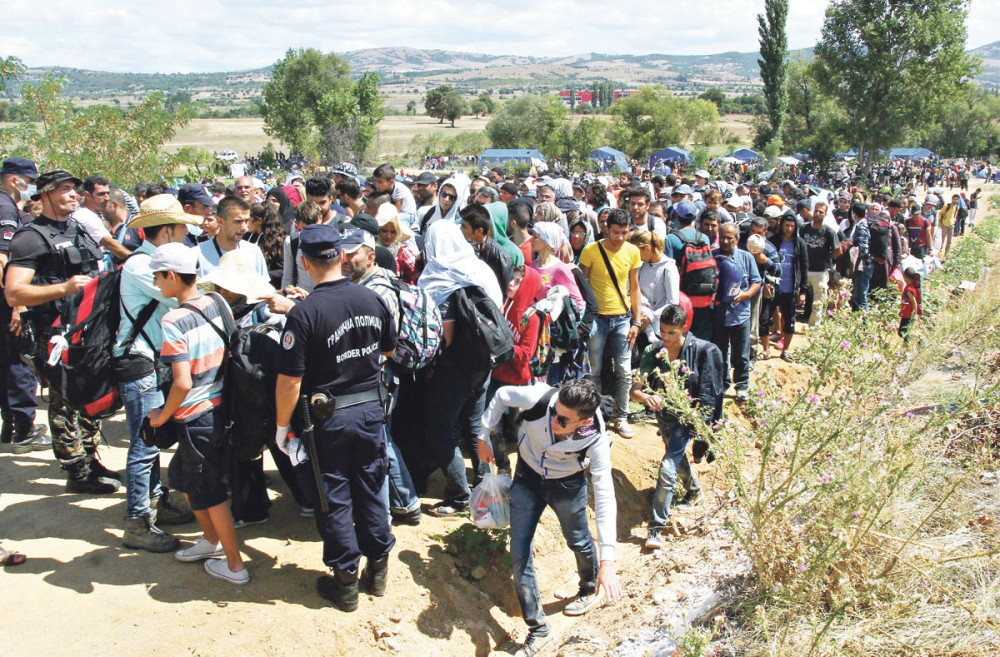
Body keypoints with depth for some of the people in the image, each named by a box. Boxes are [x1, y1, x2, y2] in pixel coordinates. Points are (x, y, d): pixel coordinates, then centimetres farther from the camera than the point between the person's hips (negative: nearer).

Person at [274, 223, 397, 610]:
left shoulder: (305, 312, -20)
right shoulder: (372, 300, -4)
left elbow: (290, 379, -18)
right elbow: (389, 351, 12)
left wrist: (282, 426, -6)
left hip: (328, 418, -5)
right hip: (371, 408, 5)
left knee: (334, 498, 9)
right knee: (370, 490, 18)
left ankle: (345, 582, 20)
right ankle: (378, 570, 31)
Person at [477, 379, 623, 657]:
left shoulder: (596, 440, -34)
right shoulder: (540, 398, -35)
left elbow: (604, 497, -32)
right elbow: (502, 395, -12)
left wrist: (607, 562, -35)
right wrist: (483, 436, -5)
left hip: (567, 484, -1)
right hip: (528, 477, 2)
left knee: (579, 542, 18)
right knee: (518, 554, -1)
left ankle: (590, 589, 53)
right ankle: (538, 630, 15)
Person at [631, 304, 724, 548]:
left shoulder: (701, 350, -17)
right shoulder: (653, 352, -12)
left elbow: (706, 395, -13)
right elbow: (634, 390, -15)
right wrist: (647, 397, -36)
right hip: (664, 413, 5)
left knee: (668, 467, -17)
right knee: (677, 457, 27)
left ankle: (657, 528, -10)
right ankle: (694, 488, 60)